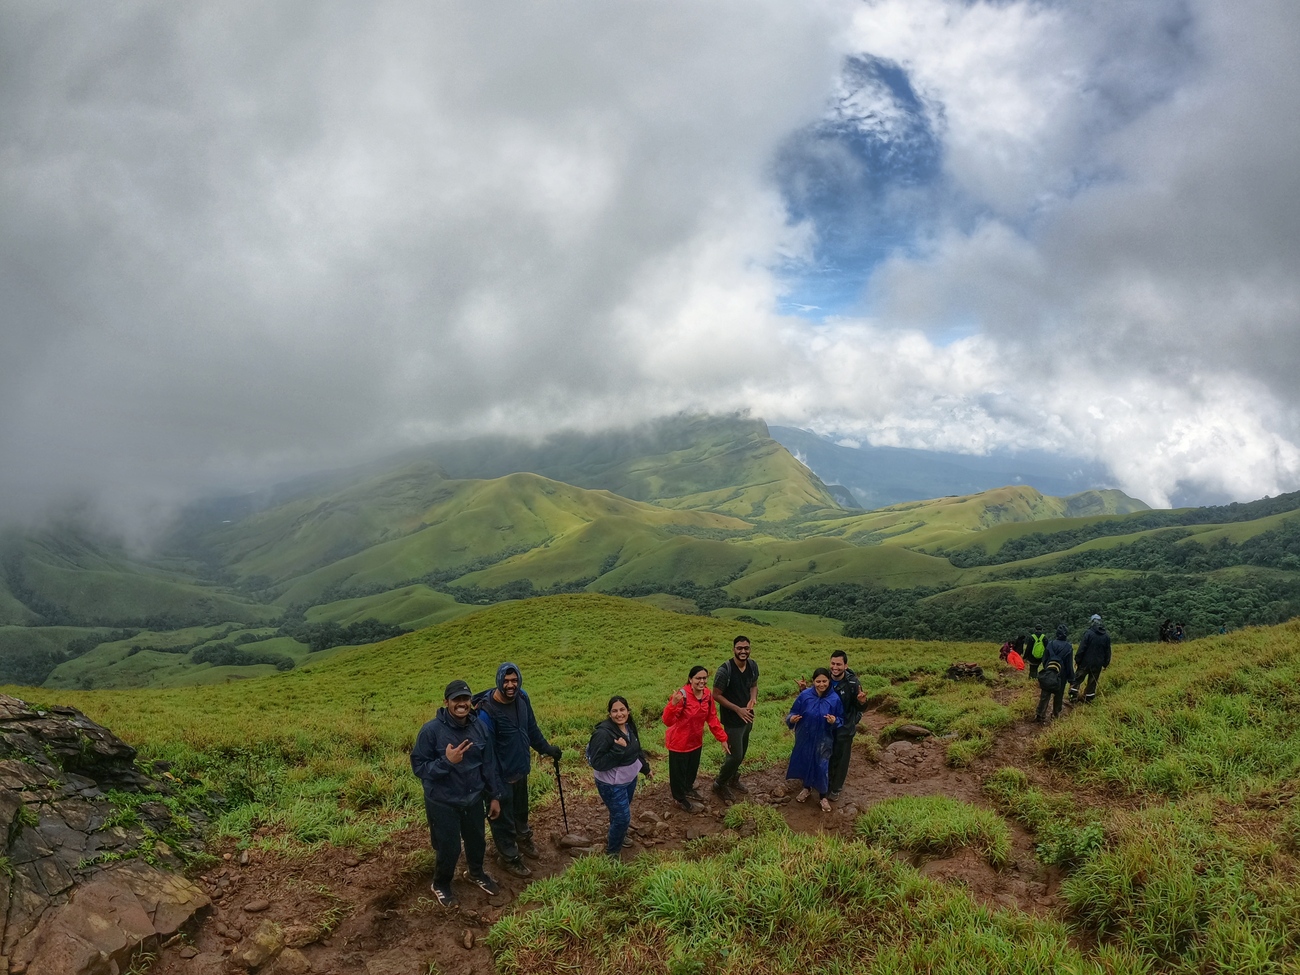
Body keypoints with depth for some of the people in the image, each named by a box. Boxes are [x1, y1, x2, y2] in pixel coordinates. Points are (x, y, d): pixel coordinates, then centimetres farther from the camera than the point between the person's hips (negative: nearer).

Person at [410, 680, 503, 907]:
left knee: (477, 841, 22)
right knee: (449, 848, 9)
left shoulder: (479, 727, -8)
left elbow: (488, 764, 1)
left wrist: (494, 796, 6)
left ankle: (476, 872, 53)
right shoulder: (431, 730, -22)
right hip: (443, 803, -4)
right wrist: (447, 761, -32)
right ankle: (440, 885, 39)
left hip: (474, 799, 4)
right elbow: (418, 767, -18)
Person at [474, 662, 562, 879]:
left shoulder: (522, 697, -8)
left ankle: (523, 838, 52)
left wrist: (546, 748, 11)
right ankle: (509, 857, 32)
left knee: (521, 808, 28)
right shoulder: (487, 711, -29)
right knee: (504, 817, 12)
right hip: (502, 774, -6)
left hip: (522, 767, 7)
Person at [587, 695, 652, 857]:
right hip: (612, 784, -7)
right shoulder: (603, 733, -28)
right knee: (623, 817, -2)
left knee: (620, 812, 26)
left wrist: (645, 768, 23)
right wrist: (618, 749, -34)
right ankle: (612, 852, 19)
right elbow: (597, 763, -29)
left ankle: (619, 836, 51)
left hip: (630, 779, 7)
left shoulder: (629, 726, -4)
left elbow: (637, 750, 13)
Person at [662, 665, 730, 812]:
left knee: (693, 768, 28)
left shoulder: (707, 694, -10)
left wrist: (722, 738, 4)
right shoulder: (682, 695, -30)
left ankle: (688, 789, 55)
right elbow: (668, 721, -34)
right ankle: (681, 798, 39)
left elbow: (712, 718, 3)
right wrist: (673, 704, -52)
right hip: (679, 742, -6)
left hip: (696, 740, 7)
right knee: (679, 771, 15)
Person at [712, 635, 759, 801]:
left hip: (747, 716, 6)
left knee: (742, 751, 21)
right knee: (736, 755, -4)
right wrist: (738, 709, -21)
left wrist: (752, 699, -12)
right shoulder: (725, 670, -25)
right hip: (732, 719, -6)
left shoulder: (753, 666, -7)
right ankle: (719, 785, 19)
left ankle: (733, 778, 45)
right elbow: (717, 695, -17)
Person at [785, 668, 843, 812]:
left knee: (822, 766, 4)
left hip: (823, 739, -2)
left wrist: (834, 721, -26)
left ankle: (823, 796, 25)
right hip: (804, 737, 2)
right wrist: (791, 719, -27)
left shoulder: (834, 699, -14)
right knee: (804, 762, 17)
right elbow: (794, 713, -5)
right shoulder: (805, 695, -14)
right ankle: (807, 788, 43)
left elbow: (841, 719, -4)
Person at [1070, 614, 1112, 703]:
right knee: (1092, 683, 11)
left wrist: (1077, 660, -5)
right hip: (1098, 665, 4)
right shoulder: (1106, 636, 4)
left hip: (1085, 662, -4)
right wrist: (1105, 664, 18)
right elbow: (1108, 652, 11)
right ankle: (1088, 699, 14)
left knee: (1077, 679, 6)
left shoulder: (1089, 633, -12)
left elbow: (1081, 649, -13)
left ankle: (1073, 697, -1)